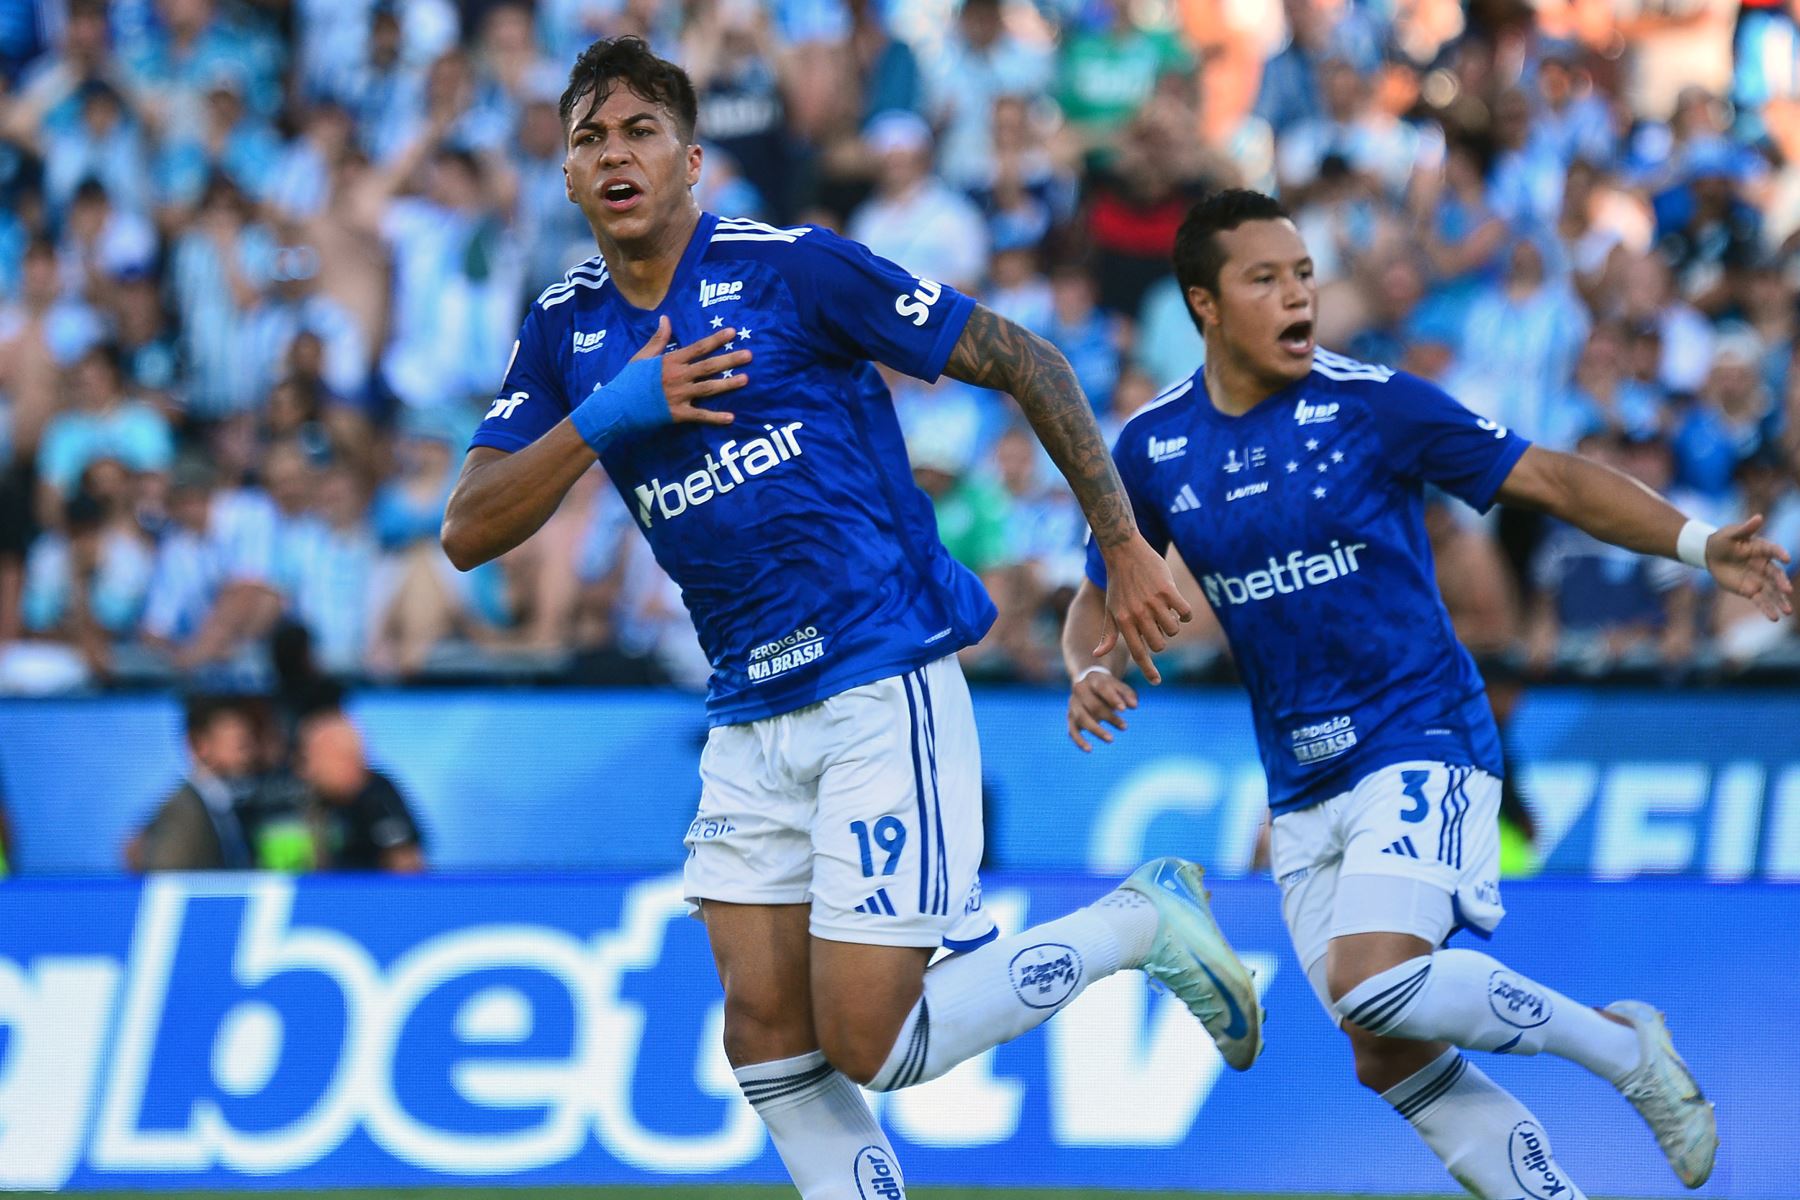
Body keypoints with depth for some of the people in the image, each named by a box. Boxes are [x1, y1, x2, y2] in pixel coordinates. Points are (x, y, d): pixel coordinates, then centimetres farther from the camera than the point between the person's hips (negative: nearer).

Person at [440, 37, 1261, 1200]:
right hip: (752, 719, 6)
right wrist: (605, 415, -15)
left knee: (866, 1046, -10)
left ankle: (1142, 923, 10)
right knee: (770, 1040, 0)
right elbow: (469, 533, 0)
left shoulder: (791, 268, -10)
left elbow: (1025, 362, -5)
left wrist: (1123, 544, -6)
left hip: (886, 685, -6)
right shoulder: (565, 330, 7)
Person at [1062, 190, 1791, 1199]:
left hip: (1422, 740, -5)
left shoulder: (1373, 405, -10)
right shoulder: (1154, 450, 2)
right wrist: (1091, 672, -8)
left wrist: (1696, 544, -19)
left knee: (1375, 988, -26)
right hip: (1303, 788, 5)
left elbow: (1550, 479, -8)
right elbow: (1101, 595, 14)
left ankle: (1624, 1049, -7)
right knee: (1393, 1064, 0)